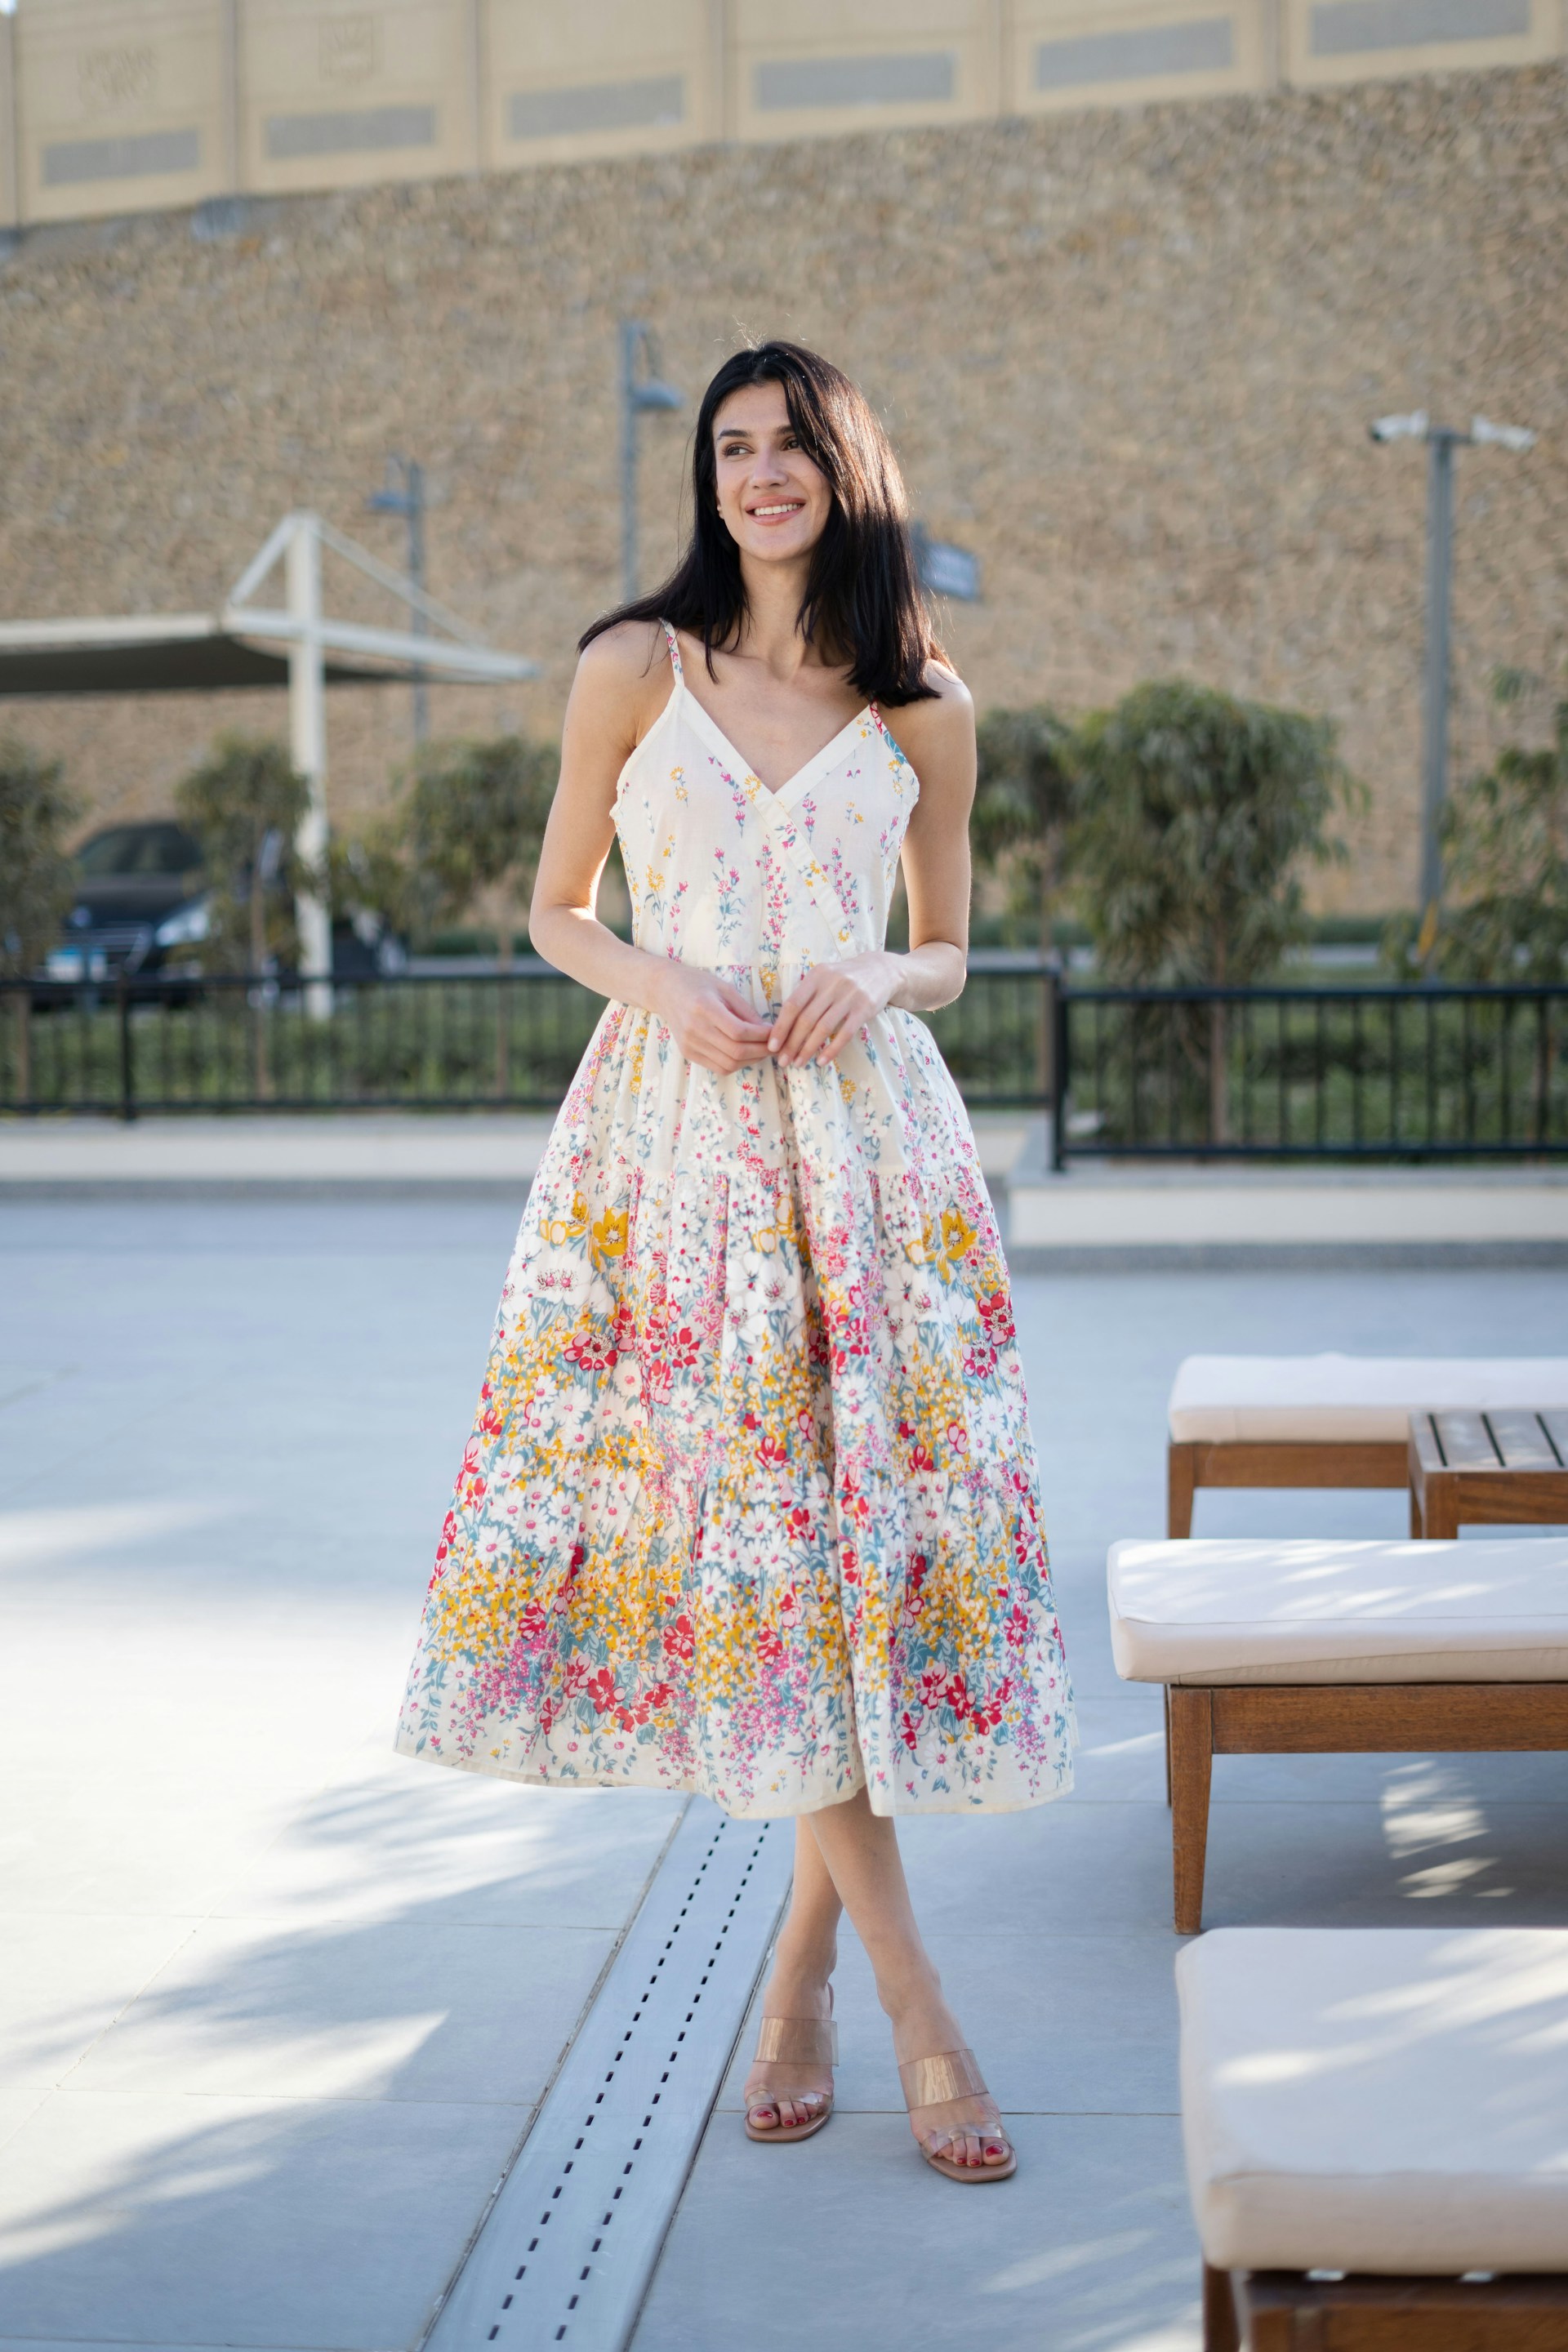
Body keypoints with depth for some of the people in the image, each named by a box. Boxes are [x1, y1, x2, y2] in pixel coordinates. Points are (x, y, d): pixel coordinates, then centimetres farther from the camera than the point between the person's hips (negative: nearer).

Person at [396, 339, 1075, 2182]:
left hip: (863, 1130, 1)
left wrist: (875, 984, -6)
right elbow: (554, 910, 11)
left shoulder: (924, 712, 9)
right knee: (740, 1525, -7)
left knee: (864, 1506, -4)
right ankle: (917, 2011, 0)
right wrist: (656, 977, -9)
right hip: (675, 1128, -1)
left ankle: (800, 1974, 15)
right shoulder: (635, 668, 7)